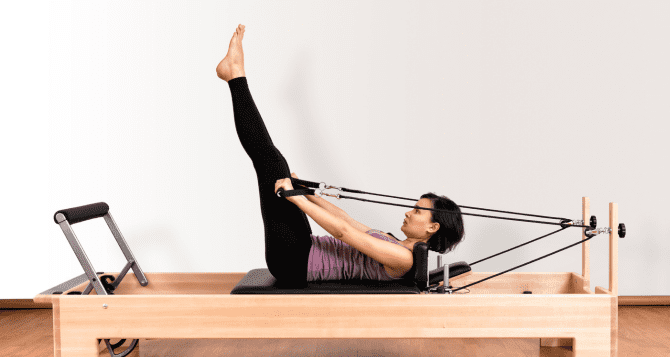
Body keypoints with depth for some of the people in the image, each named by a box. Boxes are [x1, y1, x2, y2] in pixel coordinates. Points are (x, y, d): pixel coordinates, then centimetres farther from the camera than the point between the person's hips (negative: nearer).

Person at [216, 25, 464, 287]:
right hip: (300, 260, 8)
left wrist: (295, 197, -22)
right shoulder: (396, 247, 13)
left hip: (293, 262, -8)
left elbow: (342, 231, -23)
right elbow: (345, 218, 22)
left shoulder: (403, 258, -17)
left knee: (271, 161, -10)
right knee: (274, 165, 15)